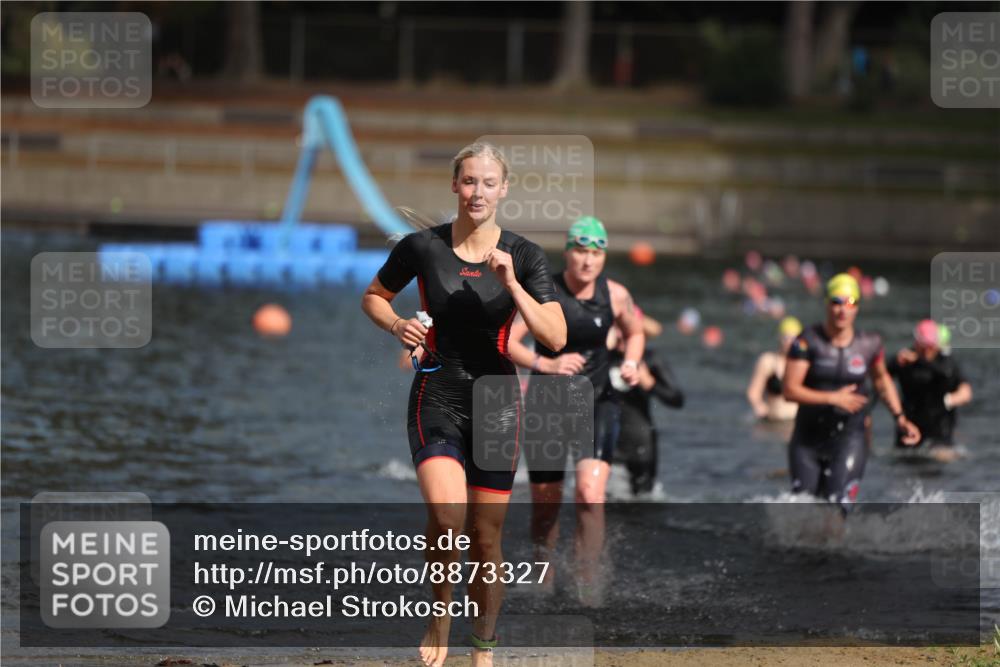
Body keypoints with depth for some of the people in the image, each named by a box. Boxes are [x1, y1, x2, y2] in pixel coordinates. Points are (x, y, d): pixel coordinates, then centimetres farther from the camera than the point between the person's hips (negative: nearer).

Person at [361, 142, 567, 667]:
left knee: (486, 536, 5)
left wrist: (511, 284, -20)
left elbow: (556, 337, -10)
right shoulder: (422, 247, -3)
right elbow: (373, 297, 13)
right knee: (446, 514, -25)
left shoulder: (522, 256, -2)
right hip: (436, 399, -1)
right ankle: (440, 613, 0)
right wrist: (397, 325, -7)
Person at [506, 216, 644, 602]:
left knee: (591, 494, -20)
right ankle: (543, 579, 32)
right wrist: (546, 364, -30)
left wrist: (631, 363, -2)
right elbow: (504, 342, -16)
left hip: (598, 404, 1)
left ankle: (588, 581, -11)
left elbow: (635, 332, 18)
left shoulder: (615, 295, -2)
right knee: (545, 503, 7)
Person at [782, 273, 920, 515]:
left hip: (848, 437, 0)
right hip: (808, 439, 1)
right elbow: (790, 390, -15)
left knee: (836, 506, -17)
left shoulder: (869, 345, -3)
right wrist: (833, 398, -21)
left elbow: (881, 379, 18)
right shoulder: (808, 342, -10)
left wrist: (900, 418, 13)